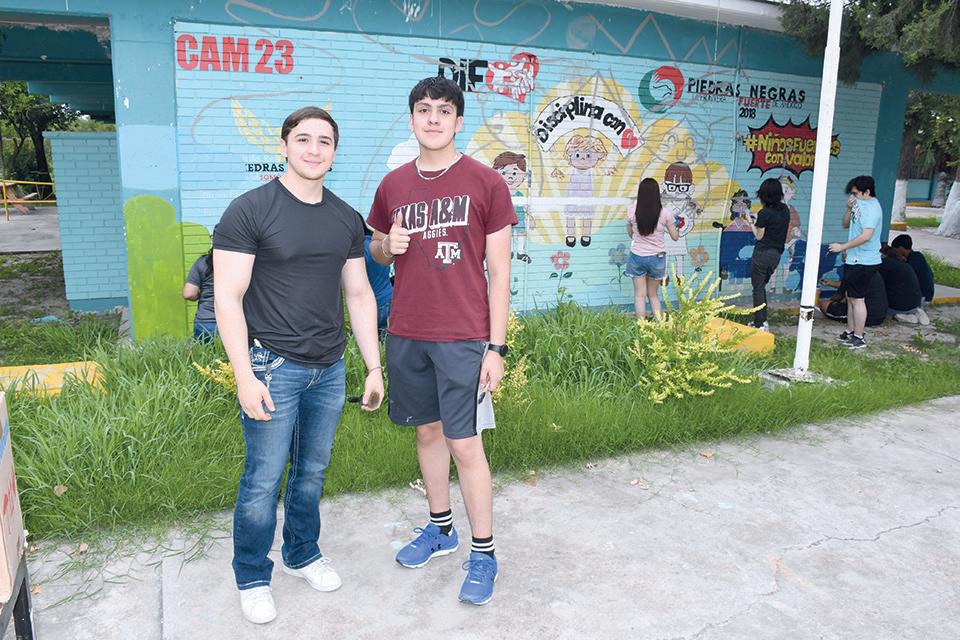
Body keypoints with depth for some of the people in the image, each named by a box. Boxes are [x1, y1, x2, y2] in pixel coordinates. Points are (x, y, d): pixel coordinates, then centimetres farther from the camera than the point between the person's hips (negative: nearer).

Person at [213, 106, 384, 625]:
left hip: (329, 368, 5)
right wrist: (244, 376, -16)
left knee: (312, 471, 16)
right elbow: (227, 297, -11)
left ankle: (302, 553, 38)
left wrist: (374, 367, 10)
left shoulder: (346, 218, 8)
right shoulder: (250, 210, -8)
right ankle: (252, 578, 25)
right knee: (263, 480, 4)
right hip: (273, 367, -5)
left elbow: (359, 295, 12)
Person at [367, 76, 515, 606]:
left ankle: (483, 553, 16)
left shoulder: (485, 183, -4)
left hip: (463, 337, -4)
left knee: (463, 442, -1)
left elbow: (499, 271, -5)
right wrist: (388, 245, -5)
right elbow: (376, 251, 21)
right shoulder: (393, 184, 8)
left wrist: (496, 347, -9)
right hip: (406, 334, 5)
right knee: (427, 430, 15)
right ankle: (439, 527, 34)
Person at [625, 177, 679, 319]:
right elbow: (675, 236, 1)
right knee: (654, 295, 16)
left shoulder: (633, 213, -9)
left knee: (640, 295, 7)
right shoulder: (665, 212, -10)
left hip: (637, 257, 0)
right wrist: (675, 228, 21)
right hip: (656, 258, 1)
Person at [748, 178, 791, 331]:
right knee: (762, 286, 19)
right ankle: (763, 321, 22)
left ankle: (759, 325, 3)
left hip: (763, 253, -7)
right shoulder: (785, 210, 5)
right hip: (777, 254, 7)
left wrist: (751, 222, 5)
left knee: (758, 288, 1)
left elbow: (759, 236, -8)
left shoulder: (764, 213, -16)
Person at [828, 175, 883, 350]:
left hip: (863, 262, -10)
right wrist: (849, 209, -1)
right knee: (850, 297, 17)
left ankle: (859, 337, 5)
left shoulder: (872, 208, -18)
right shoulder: (860, 205, 10)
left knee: (857, 299, -3)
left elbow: (866, 236, -26)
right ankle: (850, 332, 28)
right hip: (853, 259, 10)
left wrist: (842, 247, -21)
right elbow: (846, 224, 16)